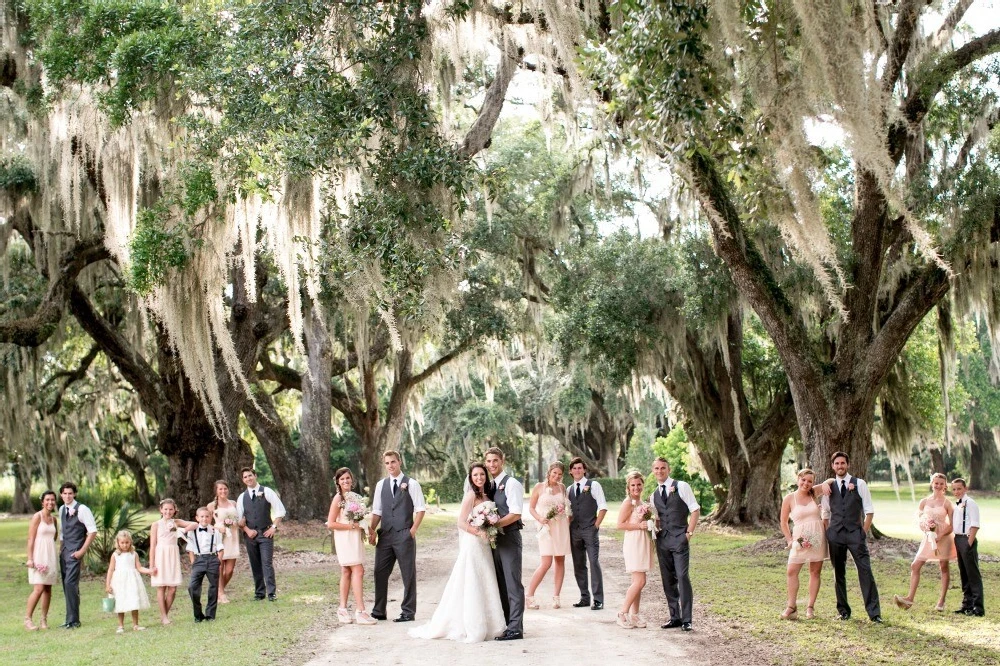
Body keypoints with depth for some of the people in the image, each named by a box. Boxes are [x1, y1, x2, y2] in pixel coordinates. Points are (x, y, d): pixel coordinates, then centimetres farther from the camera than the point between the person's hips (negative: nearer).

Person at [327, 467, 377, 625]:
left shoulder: (354, 496, 13)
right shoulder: (338, 498, -10)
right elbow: (331, 524, -14)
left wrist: (361, 527, 7)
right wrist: (352, 526, -16)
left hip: (355, 537, 8)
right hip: (345, 538, -8)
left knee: (347, 572, 9)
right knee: (358, 571, -13)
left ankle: (343, 609, 13)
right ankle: (360, 611, -14)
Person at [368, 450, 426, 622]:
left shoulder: (411, 484, -1)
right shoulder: (381, 485, 11)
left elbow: (420, 509, -2)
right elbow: (377, 511, 13)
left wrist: (413, 530, -10)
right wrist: (372, 531, 2)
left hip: (404, 535, -4)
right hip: (385, 535, 4)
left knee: (408, 574, 2)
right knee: (380, 573, 5)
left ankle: (408, 612, 10)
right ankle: (379, 611, 14)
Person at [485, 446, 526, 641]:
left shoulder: (511, 483, -9)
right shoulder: (490, 486, 15)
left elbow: (515, 513, -17)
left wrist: (494, 524, -20)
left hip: (509, 537, -8)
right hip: (495, 538, 8)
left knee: (513, 584, -6)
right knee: (500, 584, 12)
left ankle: (515, 628, -5)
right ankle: (504, 623, 18)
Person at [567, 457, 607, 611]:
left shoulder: (593, 485, 1)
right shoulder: (569, 489, 15)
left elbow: (603, 506, -3)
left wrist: (596, 525, -8)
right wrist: (569, 525, 1)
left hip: (590, 529, -5)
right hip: (574, 530, 5)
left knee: (594, 562, -11)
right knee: (578, 565, 6)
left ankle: (598, 599, -9)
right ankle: (584, 598, 13)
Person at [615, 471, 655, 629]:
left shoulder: (641, 502, 15)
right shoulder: (628, 502, -11)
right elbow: (620, 524, -16)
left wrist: (649, 523, 9)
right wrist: (639, 525, -18)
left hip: (643, 543, 9)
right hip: (633, 543, -9)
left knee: (638, 582, 8)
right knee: (640, 581, -13)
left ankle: (634, 615, 12)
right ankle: (622, 614, -6)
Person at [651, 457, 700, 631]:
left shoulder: (681, 487, 0)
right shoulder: (654, 495, 15)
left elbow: (695, 510, -2)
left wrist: (689, 533, -9)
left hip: (680, 538, -5)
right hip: (662, 539, 6)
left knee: (682, 577, -12)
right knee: (668, 580, 6)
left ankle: (686, 620, -9)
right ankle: (675, 617, 13)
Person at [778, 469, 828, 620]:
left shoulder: (814, 495, 3)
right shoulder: (789, 498, -1)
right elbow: (783, 522, 6)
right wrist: (790, 540, 0)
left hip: (818, 537, 2)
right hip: (800, 539, -1)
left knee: (815, 572, 4)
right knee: (791, 571, -8)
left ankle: (811, 607, 9)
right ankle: (791, 607, -1)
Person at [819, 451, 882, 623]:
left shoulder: (859, 484, 3)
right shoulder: (829, 487, 10)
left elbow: (869, 511, 3)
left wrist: (864, 532, -3)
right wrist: (827, 534, 8)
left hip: (855, 533, -3)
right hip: (835, 535, 3)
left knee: (866, 572, -10)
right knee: (839, 573, 6)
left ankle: (874, 613, -8)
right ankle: (843, 610, 16)